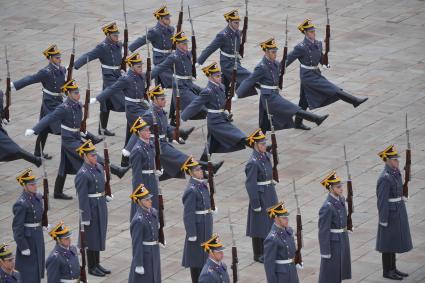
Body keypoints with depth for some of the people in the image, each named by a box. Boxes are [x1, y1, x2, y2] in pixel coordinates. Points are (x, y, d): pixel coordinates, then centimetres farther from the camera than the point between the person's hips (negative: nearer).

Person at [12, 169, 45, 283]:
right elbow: (17, 227, -21)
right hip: (28, 238, -9)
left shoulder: (37, 197, 4)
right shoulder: (21, 204, -22)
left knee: (37, 266, 19)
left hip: (38, 237, 9)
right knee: (29, 270, -1)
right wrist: (23, 247, -19)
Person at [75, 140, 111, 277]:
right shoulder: (82, 174, -21)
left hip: (101, 205, 8)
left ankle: (97, 264, 25)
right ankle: (91, 267, 12)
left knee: (100, 234, 15)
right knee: (92, 237, 1)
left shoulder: (99, 167, 5)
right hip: (91, 208, -8)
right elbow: (82, 197, -19)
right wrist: (85, 218, -18)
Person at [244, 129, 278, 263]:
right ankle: (258, 254, 16)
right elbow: (250, 185, -21)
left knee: (269, 223, 18)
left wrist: (273, 196, 19)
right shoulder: (253, 163, -22)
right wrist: (256, 205, -19)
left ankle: (266, 250, 32)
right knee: (260, 225, 4)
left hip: (270, 195, 9)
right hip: (260, 197, -9)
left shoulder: (265, 156, 5)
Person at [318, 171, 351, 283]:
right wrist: (325, 253, -18)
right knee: (329, 274, 3)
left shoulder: (341, 199, 2)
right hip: (332, 244, -9)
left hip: (342, 242, 9)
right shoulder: (327, 207, -24)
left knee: (339, 271, 18)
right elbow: (323, 231, -21)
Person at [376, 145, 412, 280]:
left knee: (395, 241, 17)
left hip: (398, 212, 9)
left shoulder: (395, 172, 5)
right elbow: (382, 201, -21)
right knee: (389, 242, 3)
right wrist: (383, 221, -18)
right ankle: (387, 271, 14)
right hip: (390, 213, -9)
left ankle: (393, 268, 27)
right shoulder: (385, 178, -24)